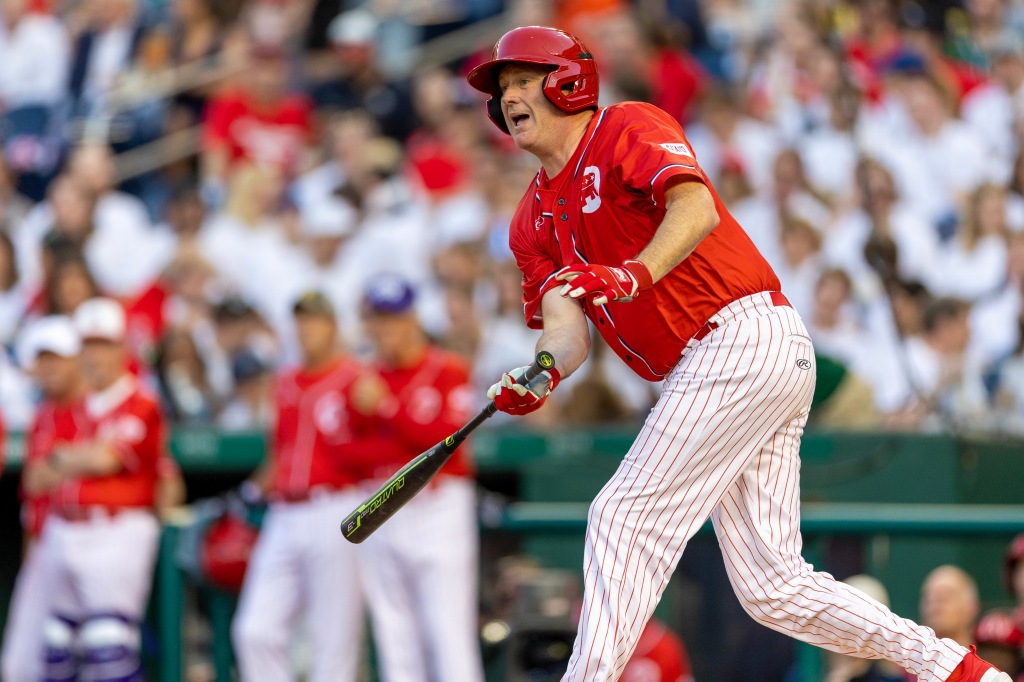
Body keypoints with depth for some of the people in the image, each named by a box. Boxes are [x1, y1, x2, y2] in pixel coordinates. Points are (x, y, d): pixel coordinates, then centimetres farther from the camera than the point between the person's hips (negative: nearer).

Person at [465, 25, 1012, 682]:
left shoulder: (629, 129, -3)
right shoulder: (535, 219, 19)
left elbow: (698, 209, -22)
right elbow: (567, 328, 6)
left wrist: (636, 274, -41)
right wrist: (540, 376, -17)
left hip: (743, 336, -9)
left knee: (625, 516, -14)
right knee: (771, 585, 5)